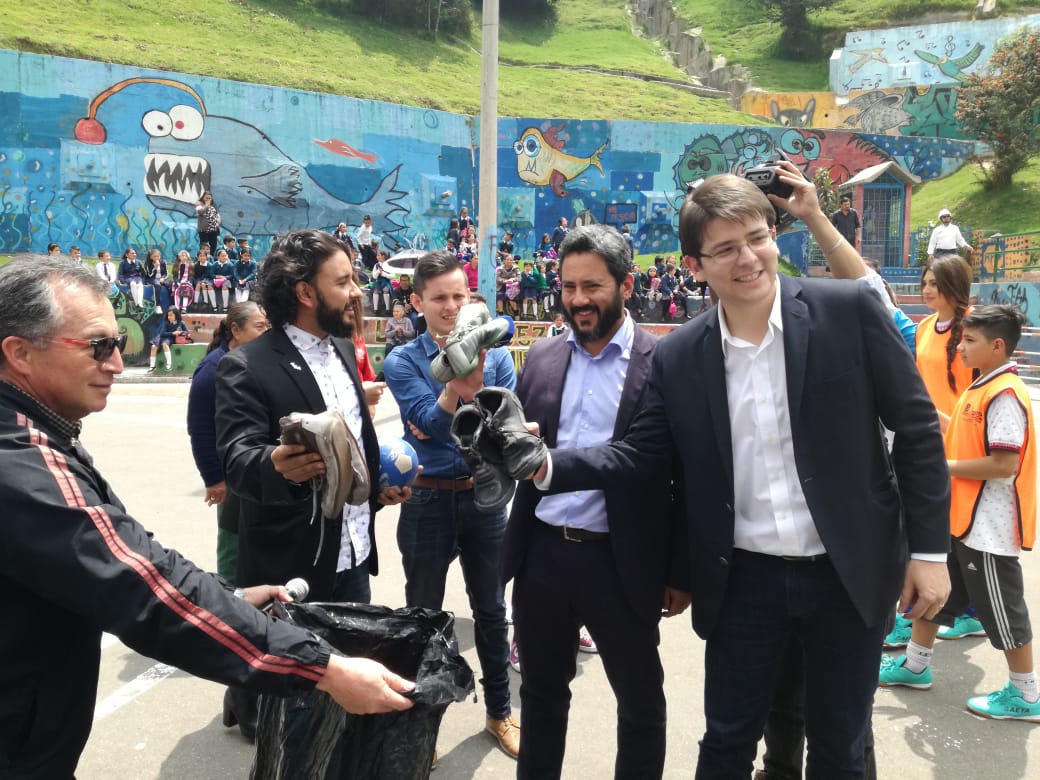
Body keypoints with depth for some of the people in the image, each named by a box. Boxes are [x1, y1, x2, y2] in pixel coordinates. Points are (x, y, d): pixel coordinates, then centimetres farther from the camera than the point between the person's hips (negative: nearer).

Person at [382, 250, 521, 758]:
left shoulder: (494, 354, -1)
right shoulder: (402, 361, -7)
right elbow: (432, 422, -20)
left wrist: (473, 387, -24)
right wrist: (457, 377, -32)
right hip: (429, 501, -2)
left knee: (491, 610, 16)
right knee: (423, 614, 13)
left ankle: (499, 712, 35)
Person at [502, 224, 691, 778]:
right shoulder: (542, 357, 6)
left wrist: (681, 573, -6)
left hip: (620, 563, -4)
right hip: (541, 553, 5)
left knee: (640, 703, 14)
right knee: (541, 691, 21)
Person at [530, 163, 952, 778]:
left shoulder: (848, 310, -10)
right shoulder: (679, 356, -4)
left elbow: (917, 429, -5)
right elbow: (642, 455, -1)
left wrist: (930, 549, -5)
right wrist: (549, 466, -15)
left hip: (850, 573, -1)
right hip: (745, 580, 1)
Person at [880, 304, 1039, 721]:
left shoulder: (1006, 394, -21)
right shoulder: (979, 389, 8)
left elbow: (1005, 464, -26)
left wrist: (944, 466, -19)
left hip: (989, 528, -10)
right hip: (961, 518, 10)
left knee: (1000, 607, 4)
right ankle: (915, 665, 33)